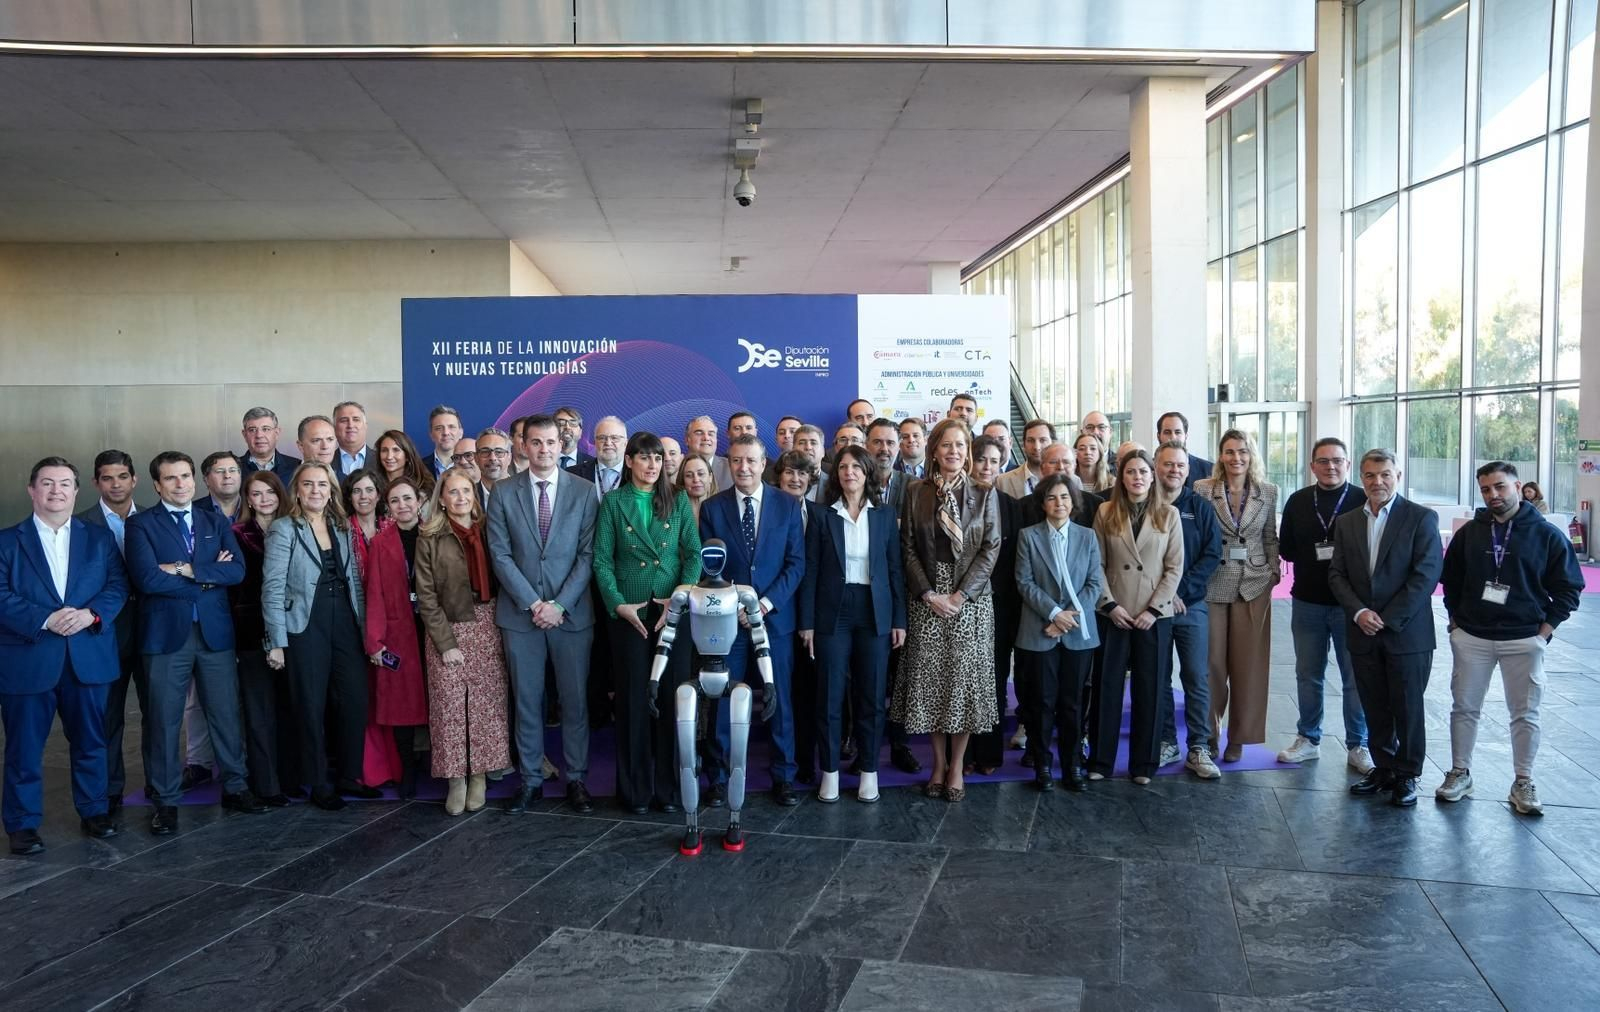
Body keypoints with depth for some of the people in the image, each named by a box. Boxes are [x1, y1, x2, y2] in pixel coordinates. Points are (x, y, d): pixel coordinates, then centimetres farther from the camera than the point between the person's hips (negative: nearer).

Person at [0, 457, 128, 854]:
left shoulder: (100, 538, 9)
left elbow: (118, 586, 1)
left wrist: (91, 614, -17)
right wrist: (45, 621, -19)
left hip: (89, 657, 2)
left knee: (90, 742, 11)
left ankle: (93, 812, 25)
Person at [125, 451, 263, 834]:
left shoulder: (216, 523, 11)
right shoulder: (141, 524, -1)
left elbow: (237, 571, -3)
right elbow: (147, 579, -15)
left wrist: (187, 569, -13)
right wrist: (208, 577, -10)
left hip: (215, 631, 3)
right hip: (166, 633, -3)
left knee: (226, 714, 9)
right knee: (164, 720, 4)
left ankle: (235, 787, 22)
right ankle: (166, 800, 16)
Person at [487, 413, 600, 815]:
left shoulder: (584, 491, 0)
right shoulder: (503, 494, 2)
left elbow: (588, 554, -3)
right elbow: (500, 555, -2)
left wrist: (560, 604, -11)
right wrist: (533, 603, -10)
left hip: (572, 612, 0)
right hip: (519, 612, 1)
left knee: (575, 699, 5)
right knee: (526, 699, 8)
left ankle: (576, 779, 16)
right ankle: (529, 778, 19)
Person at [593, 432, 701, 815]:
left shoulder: (678, 501, 7)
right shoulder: (613, 502, 4)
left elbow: (694, 554, 2)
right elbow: (602, 560, 0)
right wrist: (618, 604, -11)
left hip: (674, 610, 1)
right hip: (629, 612, -1)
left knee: (672, 696, 3)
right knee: (633, 698, 3)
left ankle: (670, 786, 13)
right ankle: (635, 789, 13)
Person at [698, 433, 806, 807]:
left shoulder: (788, 505, 2)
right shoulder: (712, 507, 2)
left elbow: (797, 562, 0)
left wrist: (767, 602, -11)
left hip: (775, 616, 0)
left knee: (779, 699, 6)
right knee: (724, 700, 4)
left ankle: (783, 776, 18)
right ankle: (719, 777, 16)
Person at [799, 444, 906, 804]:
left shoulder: (884, 517, 5)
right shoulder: (823, 517, 1)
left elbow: (895, 569, 6)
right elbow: (810, 572, 0)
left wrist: (899, 619, 2)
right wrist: (807, 622, -4)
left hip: (875, 615, 1)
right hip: (833, 615, -1)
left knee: (871, 696, 7)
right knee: (830, 696, 3)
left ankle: (869, 771, 18)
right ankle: (830, 771, 14)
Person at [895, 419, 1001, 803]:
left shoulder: (984, 493, 3)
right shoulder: (916, 492, 5)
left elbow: (991, 548, -2)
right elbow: (908, 547, 2)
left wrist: (961, 594, -11)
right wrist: (928, 594, -9)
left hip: (971, 600, -1)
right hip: (926, 600, 1)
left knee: (965, 679, 0)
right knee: (930, 680, 3)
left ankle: (957, 766, 12)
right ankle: (938, 763, 17)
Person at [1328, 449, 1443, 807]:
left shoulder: (1422, 518, -4)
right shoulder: (1346, 523, 9)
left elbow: (1427, 574, -11)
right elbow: (1337, 574, 7)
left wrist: (1388, 619, -13)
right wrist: (1359, 612, -10)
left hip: (1407, 633, -4)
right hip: (1363, 633, 4)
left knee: (1408, 708, 4)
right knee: (1374, 709, 10)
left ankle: (1407, 775, 17)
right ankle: (1383, 768, 23)